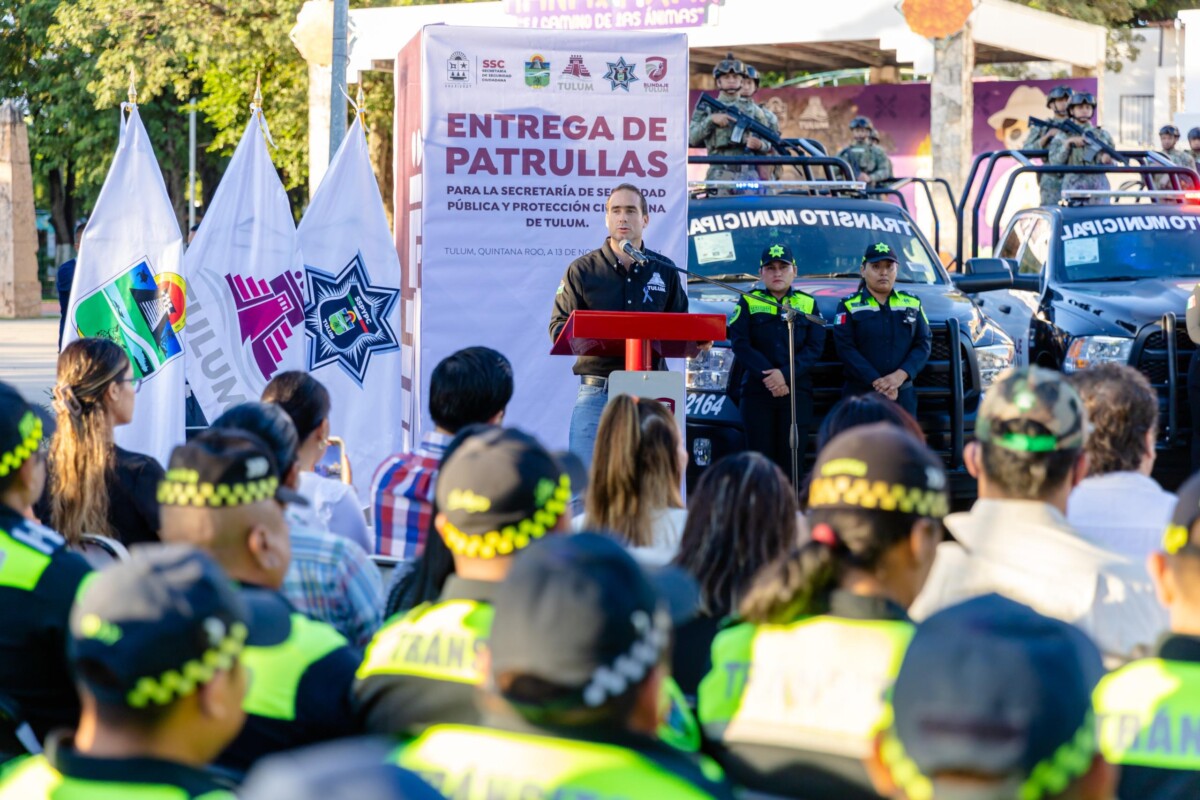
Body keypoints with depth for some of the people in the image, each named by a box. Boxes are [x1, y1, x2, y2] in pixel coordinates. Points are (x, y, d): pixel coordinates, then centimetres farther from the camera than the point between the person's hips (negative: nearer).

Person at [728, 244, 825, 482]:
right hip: (757, 391, -1)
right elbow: (740, 344, -2)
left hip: (797, 392, 1)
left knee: (792, 460, -5)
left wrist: (786, 374, -13)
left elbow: (815, 347, 2)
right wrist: (768, 376, -14)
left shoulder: (808, 304, 13)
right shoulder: (748, 302, 10)